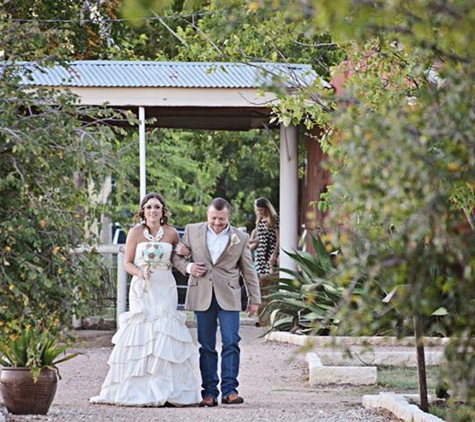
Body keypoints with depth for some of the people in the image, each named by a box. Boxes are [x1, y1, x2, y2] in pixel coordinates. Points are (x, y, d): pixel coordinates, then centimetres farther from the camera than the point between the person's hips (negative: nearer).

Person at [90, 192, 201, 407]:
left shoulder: (171, 233, 5)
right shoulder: (136, 232, 0)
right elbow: (127, 263, 0)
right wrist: (140, 272, -18)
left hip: (165, 288, 1)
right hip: (142, 289, -1)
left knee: (164, 334, -6)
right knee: (141, 333, -7)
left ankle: (165, 390, -4)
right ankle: (140, 389, -4)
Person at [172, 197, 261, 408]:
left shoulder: (240, 238, 7)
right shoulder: (192, 231, 7)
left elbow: (249, 271, 11)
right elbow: (176, 256, 14)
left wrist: (254, 299, 10)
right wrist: (188, 267, -7)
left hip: (228, 297, -1)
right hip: (202, 296, 1)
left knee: (231, 342, -9)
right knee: (206, 346, 2)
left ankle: (229, 390, -7)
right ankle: (209, 392, 4)